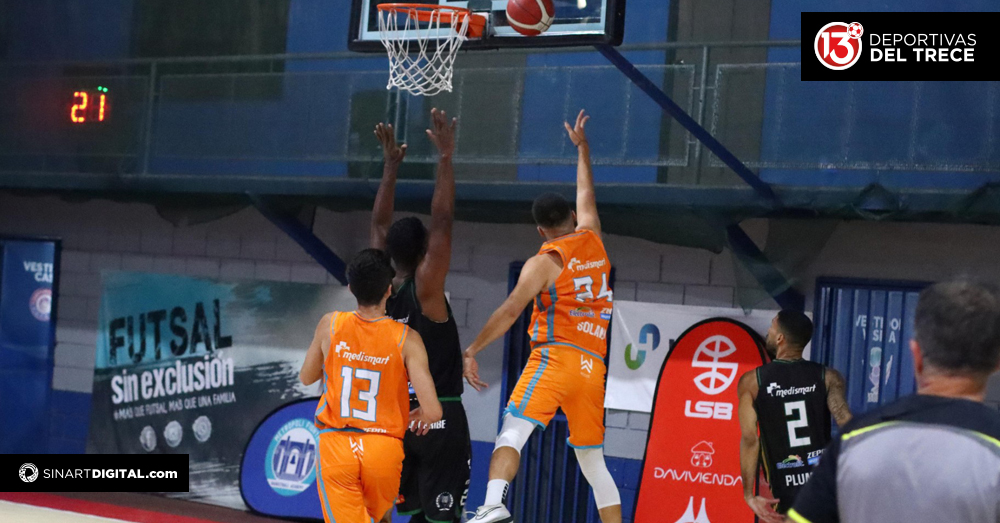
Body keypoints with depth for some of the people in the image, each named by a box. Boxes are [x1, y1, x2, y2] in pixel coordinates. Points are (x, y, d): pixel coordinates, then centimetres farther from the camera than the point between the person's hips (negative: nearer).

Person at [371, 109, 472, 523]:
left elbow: (379, 225, 11)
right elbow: (442, 221, -19)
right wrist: (445, 156, -17)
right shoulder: (425, 287, -15)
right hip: (439, 417, -7)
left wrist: (392, 166, 14)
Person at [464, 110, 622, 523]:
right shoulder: (593, 241, 15)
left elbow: (510, 311, -10)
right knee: (593, 461, 13)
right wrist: (582, 147, 46)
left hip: (554, 356, -6)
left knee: (513, 431, -19)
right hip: (592, 365, 6)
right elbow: (587, 196, 34)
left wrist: (472, 351, -9)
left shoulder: (544, 262, 0)